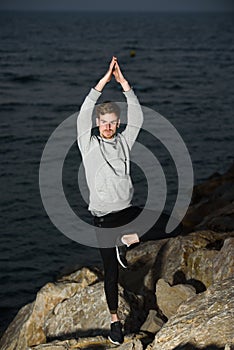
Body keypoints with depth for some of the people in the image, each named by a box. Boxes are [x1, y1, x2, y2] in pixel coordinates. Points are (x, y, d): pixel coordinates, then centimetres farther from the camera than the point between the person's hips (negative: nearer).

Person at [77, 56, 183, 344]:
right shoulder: (89, 145, -2)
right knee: (111, 272, 3)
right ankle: (114, 319, 20)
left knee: (174, 226, -17)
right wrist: (105, 80, -20)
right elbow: (84, 114, -17)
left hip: (129, 212, 3)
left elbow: (137, 117, -4)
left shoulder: (124, 142, 7)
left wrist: (123, 82, -12)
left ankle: (128, 241, -1)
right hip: (104, 218, -3)